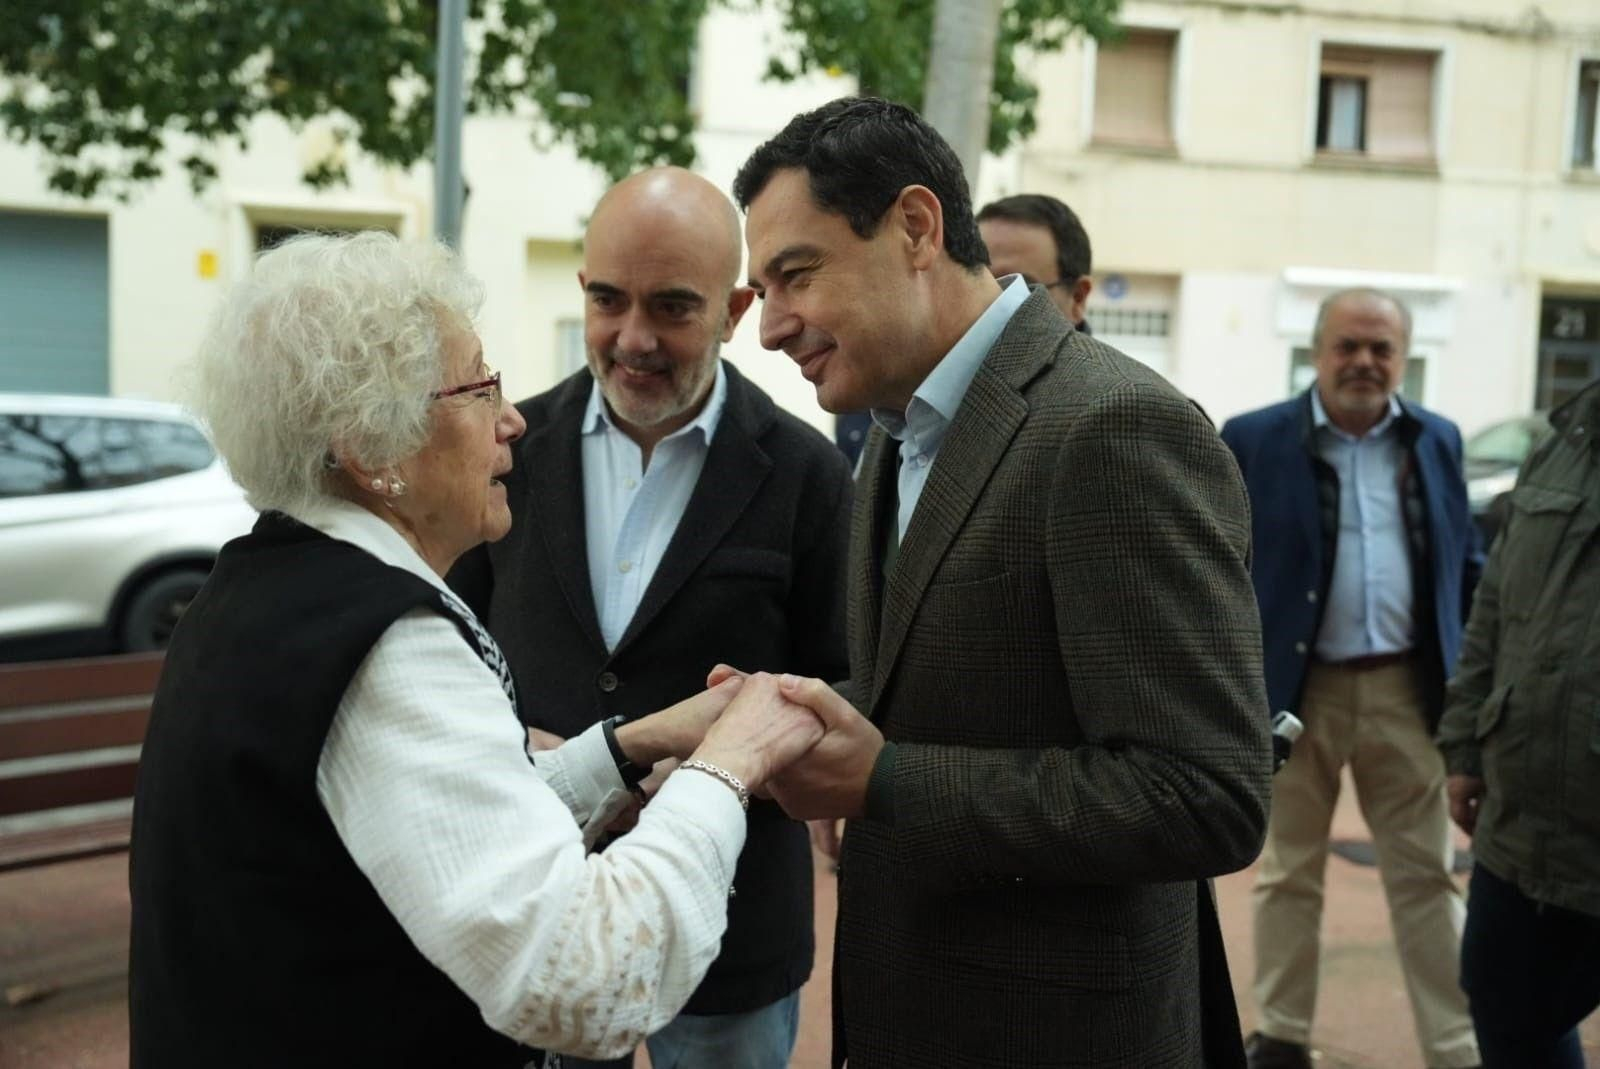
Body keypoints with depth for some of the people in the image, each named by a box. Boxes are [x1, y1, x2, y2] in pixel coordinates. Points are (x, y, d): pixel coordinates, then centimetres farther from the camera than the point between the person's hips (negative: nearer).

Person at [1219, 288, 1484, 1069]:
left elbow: (1467, 567, 12)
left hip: (1408, 690, 2)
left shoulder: (1437, 440, 7)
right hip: (1296, 690, -2)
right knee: (1289, 874, 11)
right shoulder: (1252, 441, -3)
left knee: (1427, 877, 8)